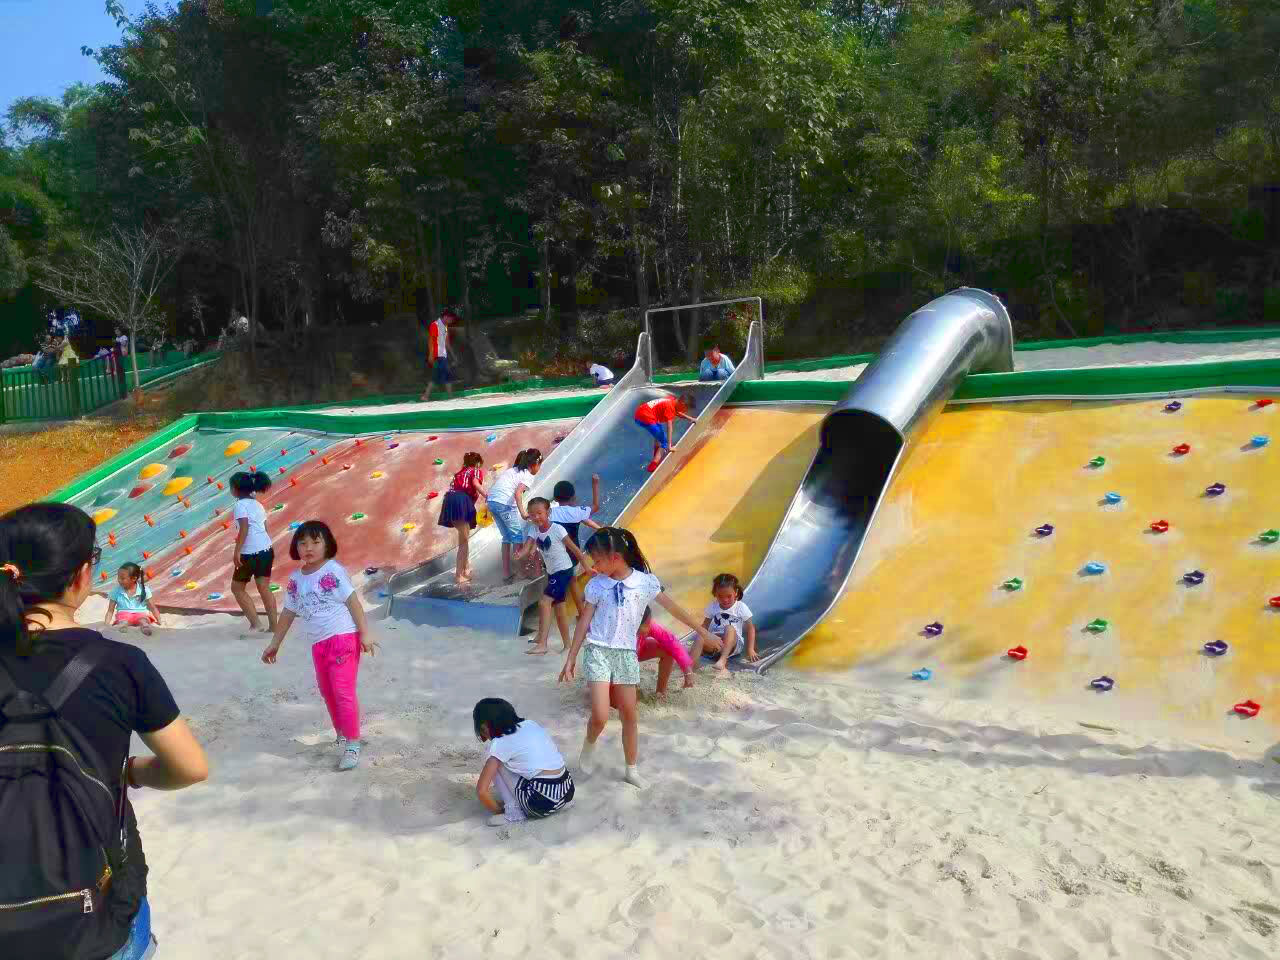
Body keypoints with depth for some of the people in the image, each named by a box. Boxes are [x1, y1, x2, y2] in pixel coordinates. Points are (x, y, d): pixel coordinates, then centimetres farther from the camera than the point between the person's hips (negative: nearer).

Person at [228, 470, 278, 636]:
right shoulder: (257, 504, 14)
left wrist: (236, 551, -21)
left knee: (237, 588, 9)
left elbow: (244, 528, -20)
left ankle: (254, 624, 2)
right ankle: (273, 627, 6)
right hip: (266, 550, 7)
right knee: (264, 588, 9)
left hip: (250, 553, -7)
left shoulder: (240, 505, -8)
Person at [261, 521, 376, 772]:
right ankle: (342, 735, 32)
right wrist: (275, 643, 21)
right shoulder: (296, 579, 7)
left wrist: (365, 633, -15)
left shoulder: (333, 570, -10)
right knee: (327, 693, 15)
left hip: (343, 638, -7)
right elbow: (288, 613, 17)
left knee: (343, 692, -8)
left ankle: (353, 743, 1)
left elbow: (353, 601, -11)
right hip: (318, 645, 7)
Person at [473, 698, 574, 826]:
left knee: (495, 763, 8)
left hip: (543, 803, -7)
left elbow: (481, 790, -6)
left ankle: (514, 812, 6)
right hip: (568, 792, 7)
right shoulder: (530, 724, 15)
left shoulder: (500, 744, -3)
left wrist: (497, 810, 12)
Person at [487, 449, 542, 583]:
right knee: (517, 536, 6)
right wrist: (522, 513, -23)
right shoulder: (528, 476, 1)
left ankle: (506, 574, 19)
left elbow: (497, 485, 18)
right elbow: (518, 493, -16)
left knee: (507, 537, 18)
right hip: (505, 503, -8)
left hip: (492, 501, 8)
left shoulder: (512, 470, 24)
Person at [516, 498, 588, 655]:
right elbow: (527, 546, -15)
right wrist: (520, 554, -38)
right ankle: (567, 644, 27)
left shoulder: (557, 529, -17)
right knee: (558, 607, 15)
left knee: (544, 602, -19)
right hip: (552, 572, 8)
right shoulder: (533, 530, 0)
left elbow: (574, 548, -11)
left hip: (564, 570, -8)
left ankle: (542, 644, -21)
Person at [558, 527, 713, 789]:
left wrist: (701, 630, 8)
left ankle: (632, 770, 25)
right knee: (600, 716, -11)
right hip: (598, 652, -1)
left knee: (629, 715, 8)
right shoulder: (596, 585, -5)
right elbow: (584, 622, 2)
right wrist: (570, 659, 4)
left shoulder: (645, 581, -7)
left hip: (626, 654, 1)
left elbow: (672, 607, 2)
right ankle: (588, 746, 22)